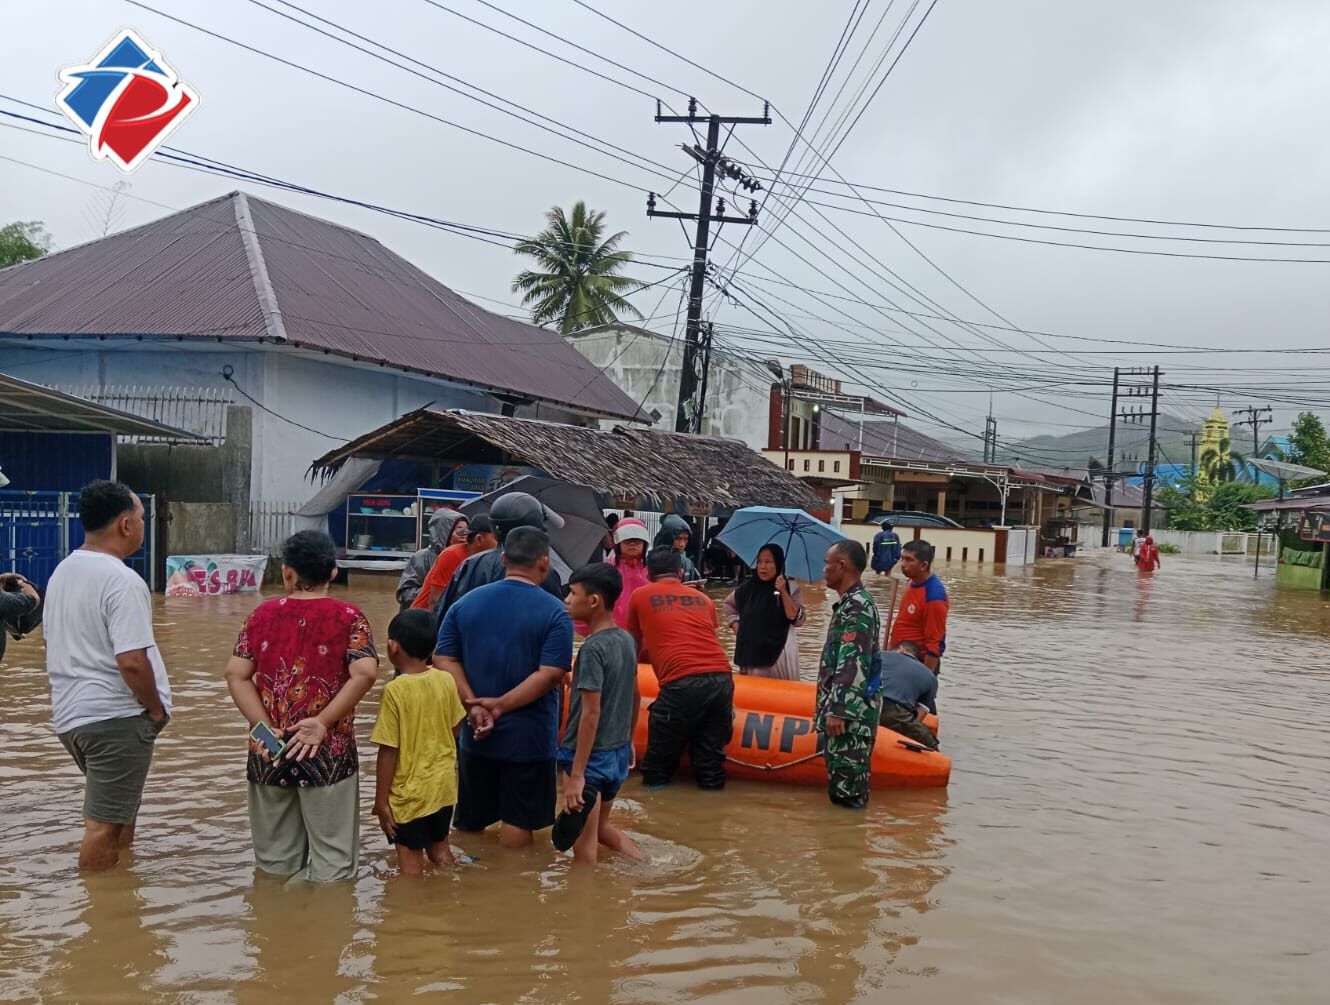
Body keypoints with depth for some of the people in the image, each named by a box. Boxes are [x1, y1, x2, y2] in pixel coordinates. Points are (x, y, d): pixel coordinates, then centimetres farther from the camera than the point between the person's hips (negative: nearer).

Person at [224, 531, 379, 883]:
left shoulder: (262, 614, 4)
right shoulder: (348, 616, -4)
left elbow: (235, 674, -3)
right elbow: (365, 672, -17)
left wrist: (263, 726, -7)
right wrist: (323, 722, -13)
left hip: (269, 750, 3)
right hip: (328, 752, -3)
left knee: (273, 863, 17)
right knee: (331, 862, 7)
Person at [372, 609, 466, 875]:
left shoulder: (395, 690, -20)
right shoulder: (446, 680, -6)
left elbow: (388, 751, -17)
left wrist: (380, 800, -9)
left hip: (409, 791, -5)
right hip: (444, 785, 5)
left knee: (410, 858, 9)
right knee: (440, 847, 22)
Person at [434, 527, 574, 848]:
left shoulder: (466, 602, 2)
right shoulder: (554, 612, -11)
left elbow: (443, 659, -4)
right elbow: (550, 675, -21)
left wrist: (474, 706, -12)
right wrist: (499, 706, -19)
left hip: (475, 734, 4)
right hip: (528, 737, -4)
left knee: (469, 821, 19)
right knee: (518, 822, 8)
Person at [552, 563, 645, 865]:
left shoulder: (593, 648, -20)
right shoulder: (627, 640, 4)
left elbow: (591, 713, -23)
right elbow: (635, 697, 14)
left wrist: (576, 775, -21)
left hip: (591, 757, -8)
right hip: (619, 753, 8)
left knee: (583, 843, 5)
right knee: (600, 826, 25)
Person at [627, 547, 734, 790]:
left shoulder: (640, 596, 16)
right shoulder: (703, 598, 24)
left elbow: (634, 646, 31)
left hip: (682, 684, -4)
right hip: (722, 679, 4)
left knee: (658, 768, 7)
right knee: (710, 758, 12)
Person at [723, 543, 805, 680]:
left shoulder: (791, 588, -4)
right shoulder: (748, 587, 5)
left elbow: (797, 620, -15)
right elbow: (729, 604, 23)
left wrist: (783, 592, -20)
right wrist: (736, 627, 11)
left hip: (779, 654, -3)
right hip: (751, 654, 3)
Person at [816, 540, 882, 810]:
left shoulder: (857, 606, -14)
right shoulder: (849, 603, 18)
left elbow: (854, 665, -22)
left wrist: (838, 711, -23)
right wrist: (827, 706, 25)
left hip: (850, 715, -10)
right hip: (842, 709, 10)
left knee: (847, 786, -7)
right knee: (838, 779, 15)